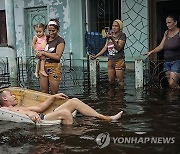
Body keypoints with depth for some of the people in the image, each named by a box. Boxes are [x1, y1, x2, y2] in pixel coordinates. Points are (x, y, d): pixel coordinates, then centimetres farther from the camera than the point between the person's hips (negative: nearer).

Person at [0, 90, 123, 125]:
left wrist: (54, 97, 27)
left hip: (45, 116, 9)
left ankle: (107, 118, -3)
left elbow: (40, 107, 33)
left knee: (74, 101, 0)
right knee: (64, 112, -33)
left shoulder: (19, 107, 32)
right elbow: (12, 112, -20)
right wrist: (28, 113, -34)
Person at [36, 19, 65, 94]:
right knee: (43, 92, 6)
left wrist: (43, 53, -11)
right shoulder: (46, 38, 12)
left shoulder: (60, 41, -5)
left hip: (54, 67, -5)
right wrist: (38, 53, 7)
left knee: (54, 93, 2)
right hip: (43, 66, 5)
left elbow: (57, 56, -15)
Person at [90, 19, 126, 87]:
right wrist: (96, 56, 12)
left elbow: (118, 48, -17)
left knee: (120, 81, -4)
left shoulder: (122, 35, -4)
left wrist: (112, 39, -29)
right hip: (110, 60, 6)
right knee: (111, 81, 8)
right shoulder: (110, 35, 14)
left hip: (119, 61, -6)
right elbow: (105, 48, 16)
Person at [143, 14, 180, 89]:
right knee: (170, 84, 4)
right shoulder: (166, 33, 13)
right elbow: (161, 46, 12)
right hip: (166, 62, 6)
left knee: (172, 84, -15)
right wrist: (151, 52, 1)